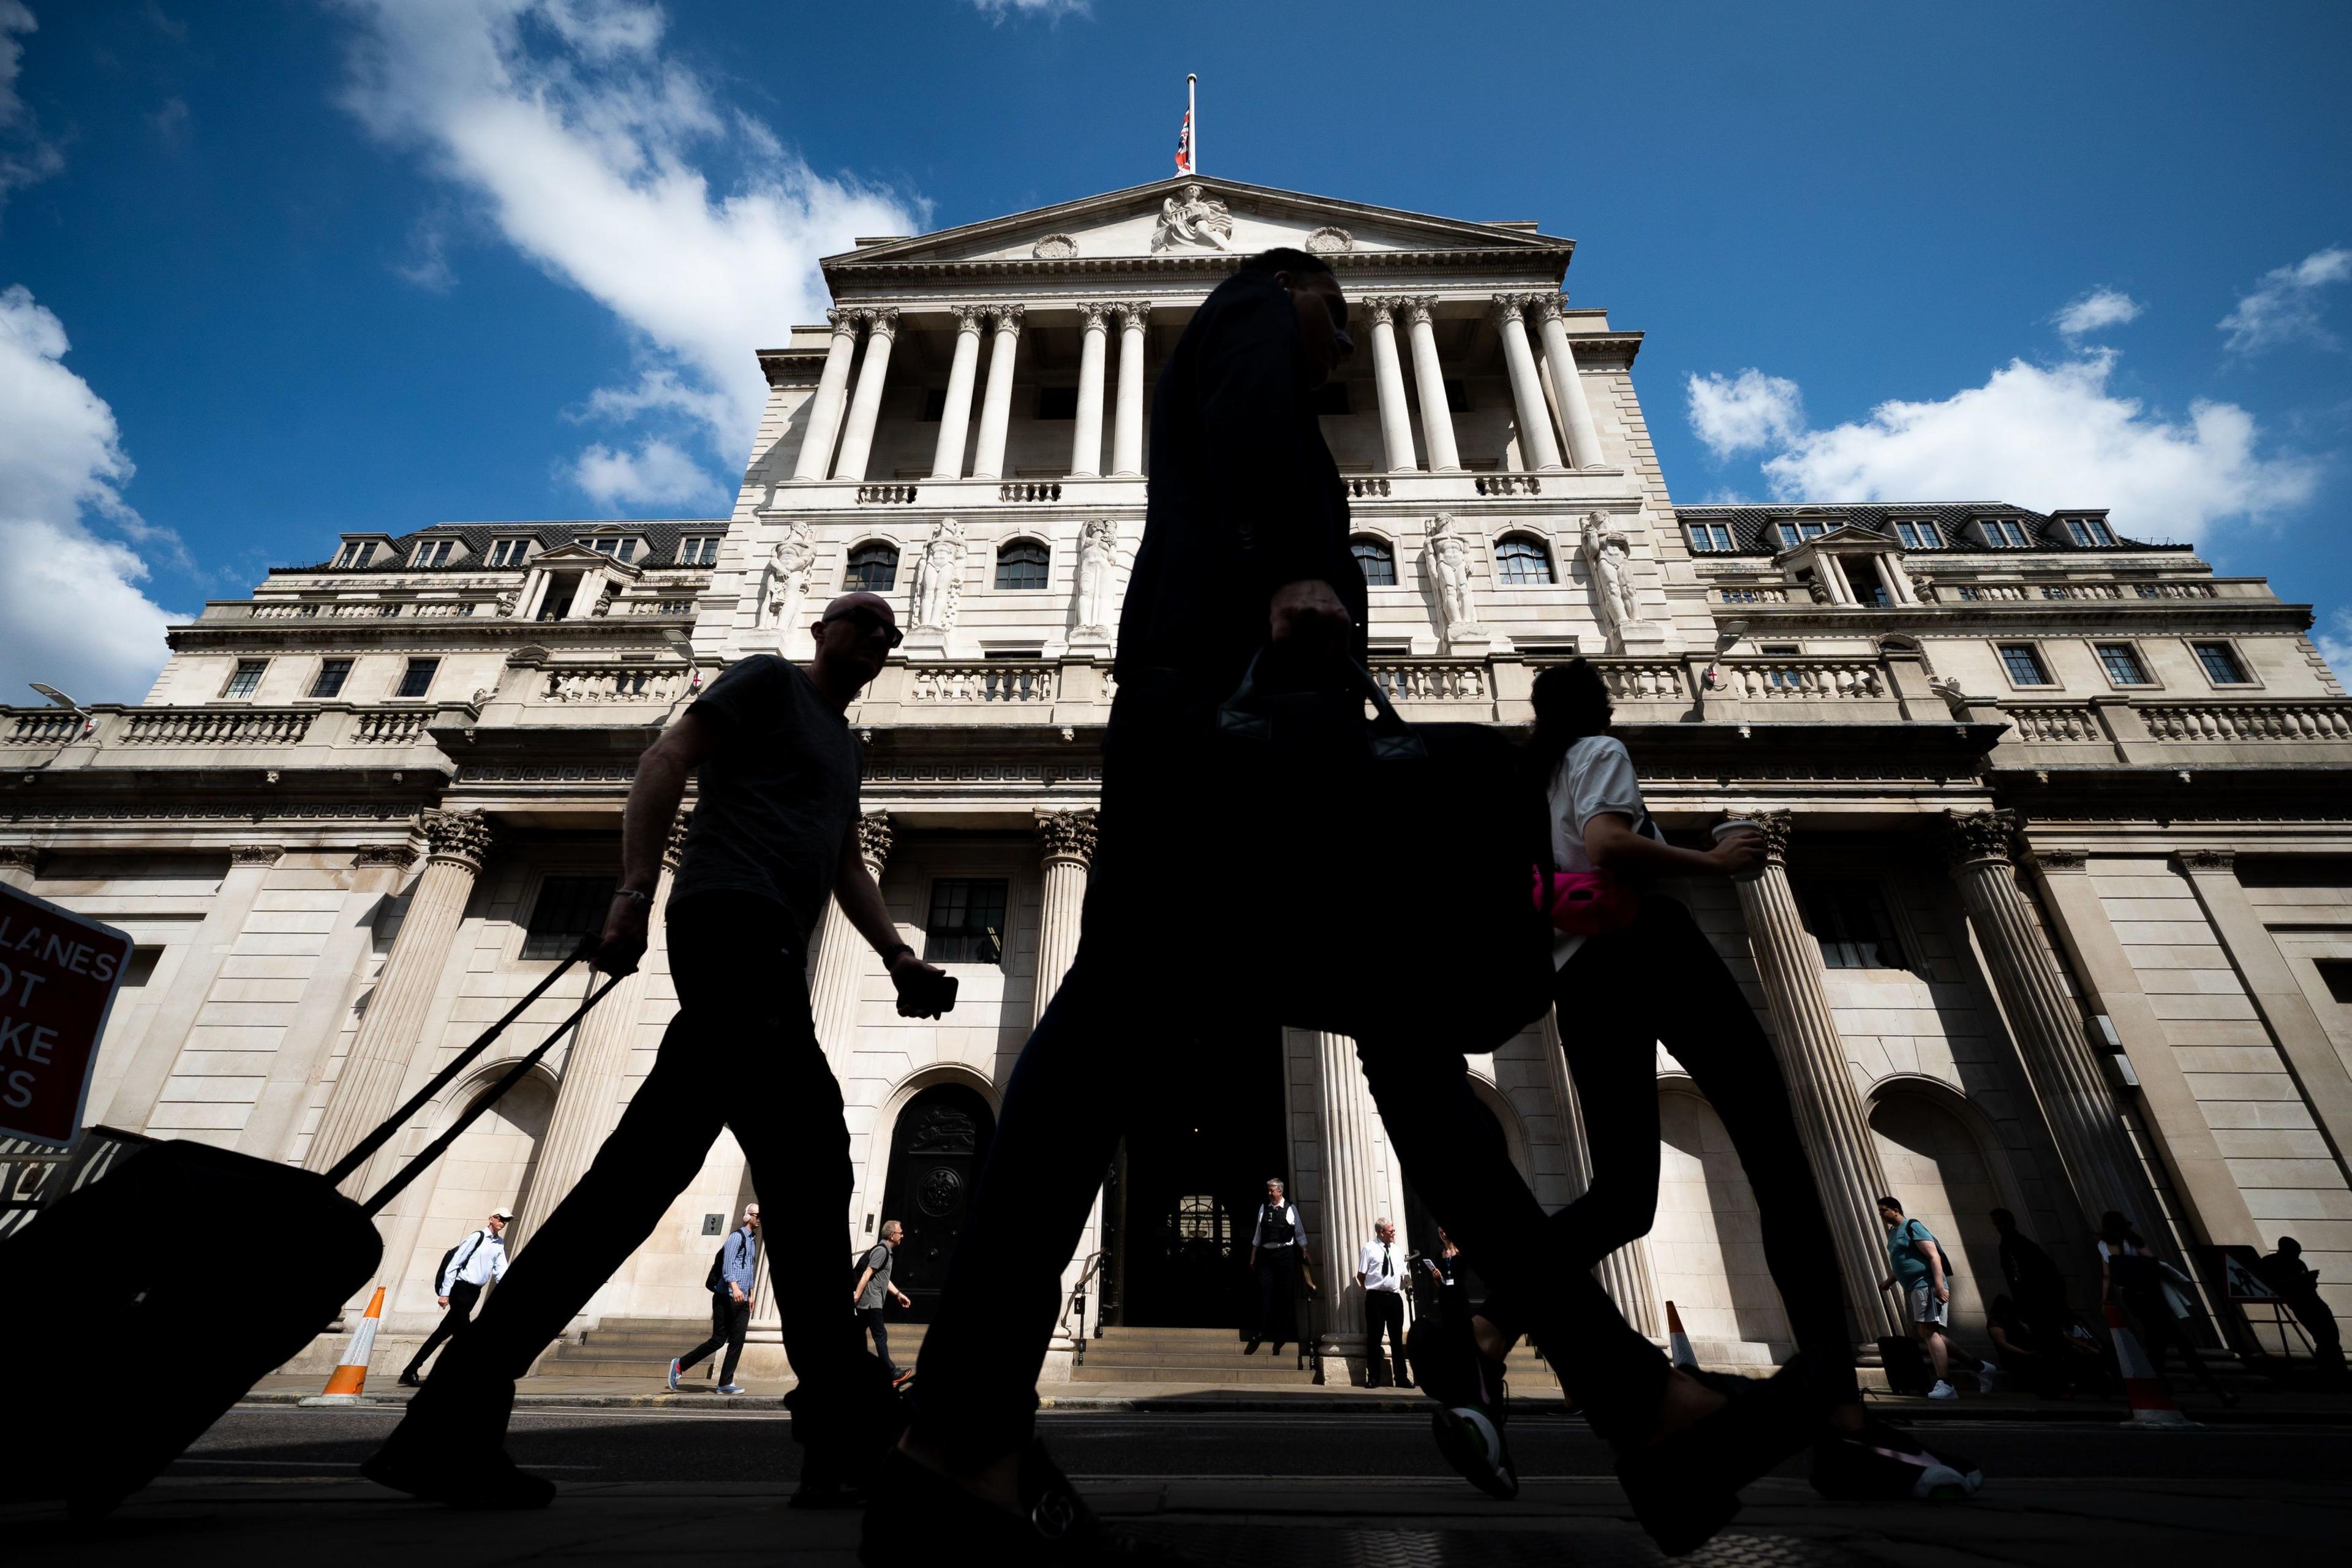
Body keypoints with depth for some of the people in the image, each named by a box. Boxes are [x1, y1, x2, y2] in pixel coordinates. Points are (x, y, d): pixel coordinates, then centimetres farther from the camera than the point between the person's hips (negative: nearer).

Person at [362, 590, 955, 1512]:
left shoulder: (843, 741, 30)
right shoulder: (770, 678, 8)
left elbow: (847, 867, 26)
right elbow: (668, 760, -4)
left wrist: (899, 959, 13)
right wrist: (635, 889, -17)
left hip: (768, 954, 9)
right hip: (735, 922, -9)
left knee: (633, 1182, 4)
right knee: (810, 1163, -14)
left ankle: (454, 1420, 9)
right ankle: (847, 1439, -9)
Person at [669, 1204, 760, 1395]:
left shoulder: (753, 1240, 18)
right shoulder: (737, 1236, -10)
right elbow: (728, 1265, -22)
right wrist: (735, 1287, -36)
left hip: (742, 1300, 8)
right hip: (726, 1298, -8)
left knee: (737, 1341, 1)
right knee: (718, 1340, -2)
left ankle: (726, 1383, 4)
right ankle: (680, 1365, 14)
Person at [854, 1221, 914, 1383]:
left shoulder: (886, 1251, 17)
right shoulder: (882, 1250, -15)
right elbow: (867, 1275, -20)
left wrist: (899, 1294, 23)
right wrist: (855, 1297, -23)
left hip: (867, 1302, 10)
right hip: (870, 1301, -10)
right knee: (881, 1336, -5)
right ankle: (891, 1374, -1)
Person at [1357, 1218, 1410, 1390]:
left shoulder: (1396, 1250, 11)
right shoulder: (1370, 1248, -6)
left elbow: (1402, 1275, 19)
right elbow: (1360, 1275, -3)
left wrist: (1403, 1287, 6)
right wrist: (1371, 1288, 2)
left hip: (1395, 1297, 5)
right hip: (1376, 1299, -5)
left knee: (1397, 1338, 9)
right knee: (1374, 1337, 2)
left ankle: (1402, 1377, 17)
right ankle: (1374, 1377, 11)